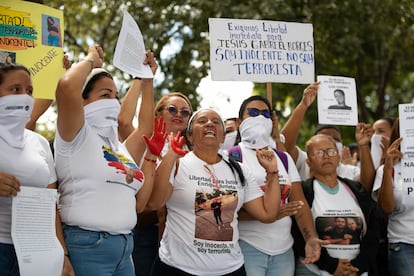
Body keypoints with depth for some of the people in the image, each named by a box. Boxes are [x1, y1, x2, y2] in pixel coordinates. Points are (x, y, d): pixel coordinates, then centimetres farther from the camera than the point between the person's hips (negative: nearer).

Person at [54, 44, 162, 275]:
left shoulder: (120, 148, 16)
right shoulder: (76, 137, -6)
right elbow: (67, 86, -24)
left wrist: (152, 155, 16)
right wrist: (91, 60, -6)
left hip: (124, 247, 8)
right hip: (87, 245, -8)